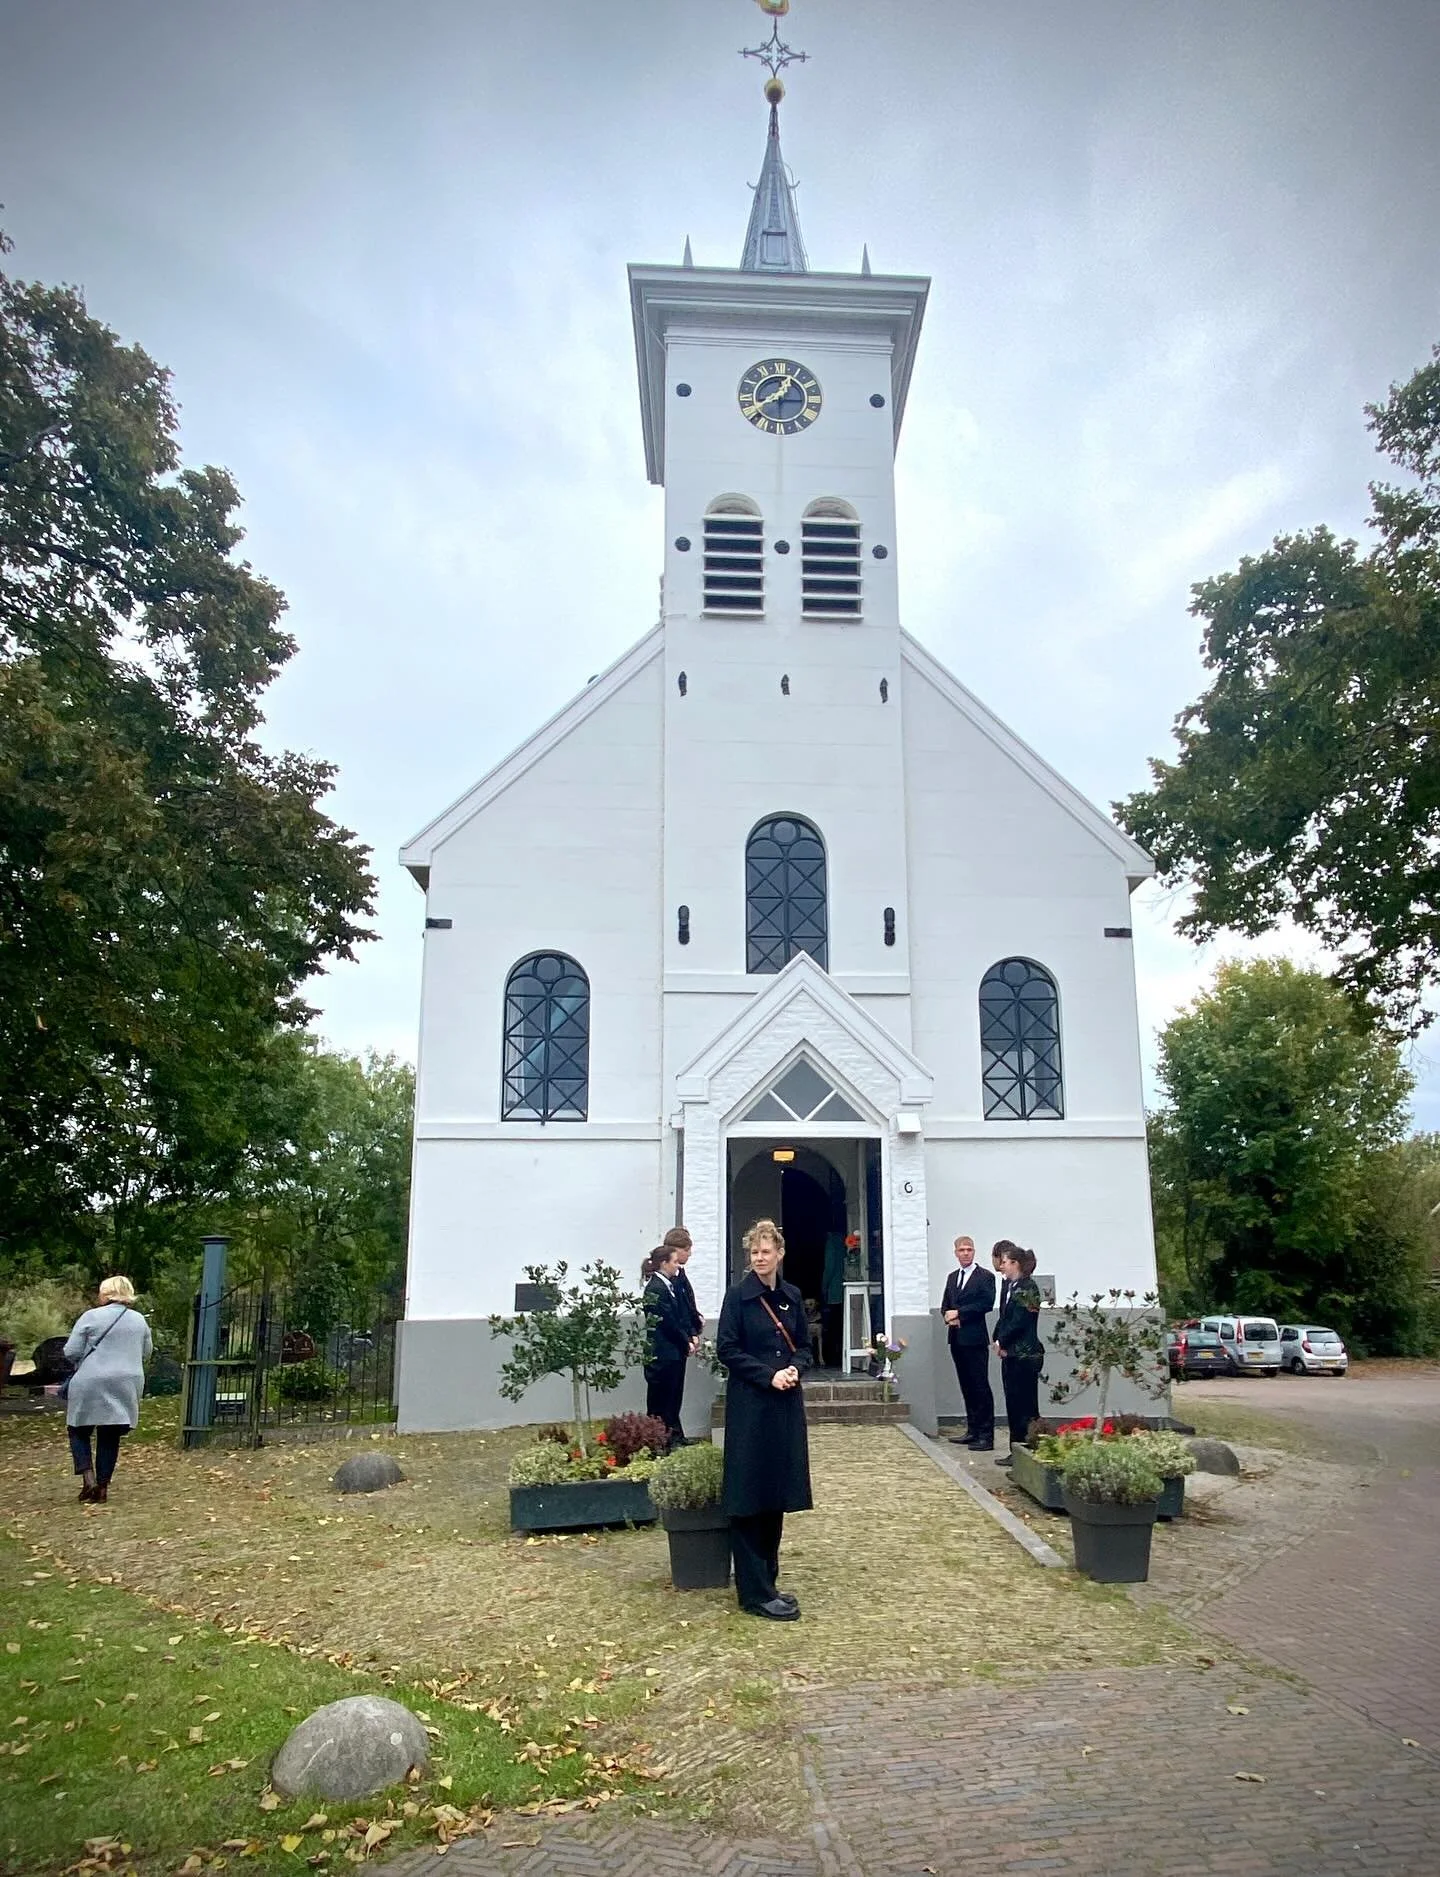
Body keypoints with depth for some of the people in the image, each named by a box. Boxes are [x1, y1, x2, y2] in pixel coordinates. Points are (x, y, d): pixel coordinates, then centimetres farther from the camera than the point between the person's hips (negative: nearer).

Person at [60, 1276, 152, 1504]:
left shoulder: (91, 1317, -6)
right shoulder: (139, 1320, 8)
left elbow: (71, 1352, -6)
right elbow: (146, 1354, 15)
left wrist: (87, 1357, 14)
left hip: (90, 1384, -4)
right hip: (127, 1387, 4)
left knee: (79, 1431, 12)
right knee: (110, 1437, 11)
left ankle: (88, 1478, -3)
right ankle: (102, 1487, 12)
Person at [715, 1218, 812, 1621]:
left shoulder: (792, 1296, 8)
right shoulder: (738, 1295, -6)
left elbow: (804, 1347, 13)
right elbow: (727, 1350, -9)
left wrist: (794, 1368, -8)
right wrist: (769, 1375, -17)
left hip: (786, 1406, 5)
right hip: (749, 1406, -5)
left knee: (778, 1493, 11)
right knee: (749, 1496, -3)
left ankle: (767, 1580, 23)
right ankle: (755, 1592, 2)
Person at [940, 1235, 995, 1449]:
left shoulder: (985, 1277, -4)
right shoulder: (952, 1277, 17)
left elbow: (986, 1303, -15)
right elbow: (945, 1305, 17)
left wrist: (959, 1313, -15)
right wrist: (948, 1316, -5)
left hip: (975, 1339, -7)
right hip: (957, 1339, 7)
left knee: (981, 1386, -6)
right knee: (966, 1387, 12)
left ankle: (986, 1435, -3)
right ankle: (973, 1431, 19)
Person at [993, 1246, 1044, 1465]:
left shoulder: (1028, 1287, -13)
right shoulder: (1009, 1286, 13)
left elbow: (1019, 1322, -17)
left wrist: (1002, 1342, -8)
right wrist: (998, 1340, 0)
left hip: (1025, 1355, -9)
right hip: (1010, 1354, 9)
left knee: (1025, 1405, -2)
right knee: (1012, 1404, 12)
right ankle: (1016, 1451, 19)